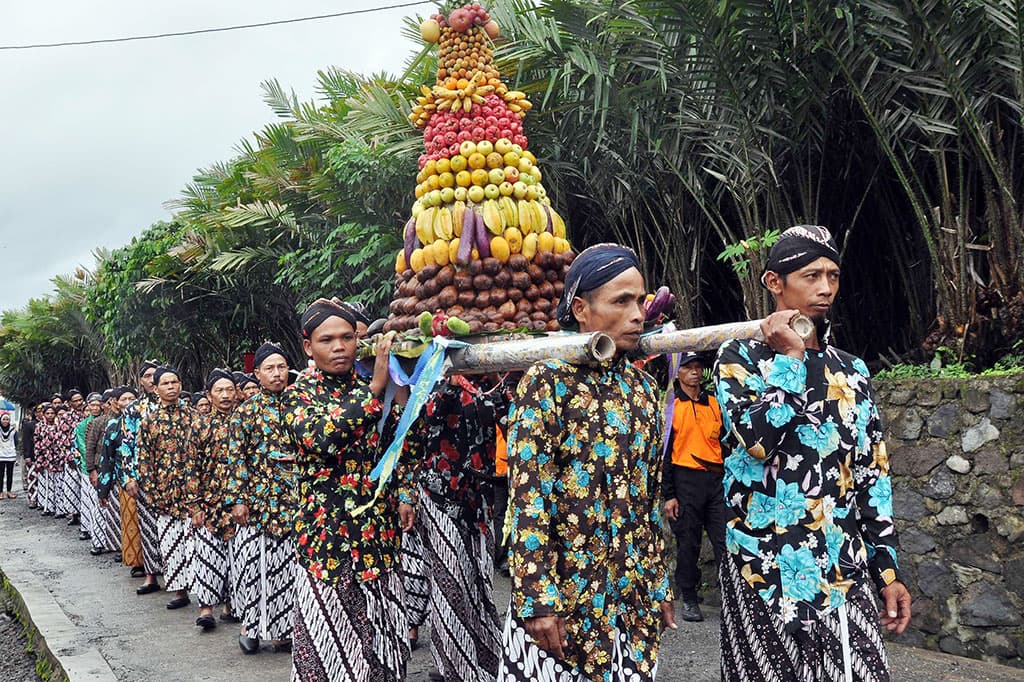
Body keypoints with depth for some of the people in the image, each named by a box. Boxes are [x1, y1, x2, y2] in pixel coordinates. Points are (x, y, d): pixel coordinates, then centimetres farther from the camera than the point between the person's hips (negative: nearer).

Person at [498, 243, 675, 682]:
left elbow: (651, 495, 13)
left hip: (633, 595, 5)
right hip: (564, 592, -5)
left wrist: (659, 583, 13)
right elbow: (527, 498, -14)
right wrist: (538, 599, -18)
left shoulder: (643, 388, 8)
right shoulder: (547, 381, -10)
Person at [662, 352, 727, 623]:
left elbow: (725, 443, 18)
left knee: (725, 539, -2)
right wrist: (668, 494, -7)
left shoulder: (714, 403, 14)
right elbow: (663, 451, -2)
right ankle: (688, 598, 16)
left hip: (716, 479, 3)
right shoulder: (671, 405, 1)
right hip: (686, 480, -3)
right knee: (688, 543, 4)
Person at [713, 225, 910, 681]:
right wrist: (790, 358, -11)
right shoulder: (739, 358, -1)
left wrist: (888, 570, 8)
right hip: (766, 570, -3)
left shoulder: (851, 371, 11)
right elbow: (759, 439, -19)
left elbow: (873, 476, 11)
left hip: (844, 571, 4)